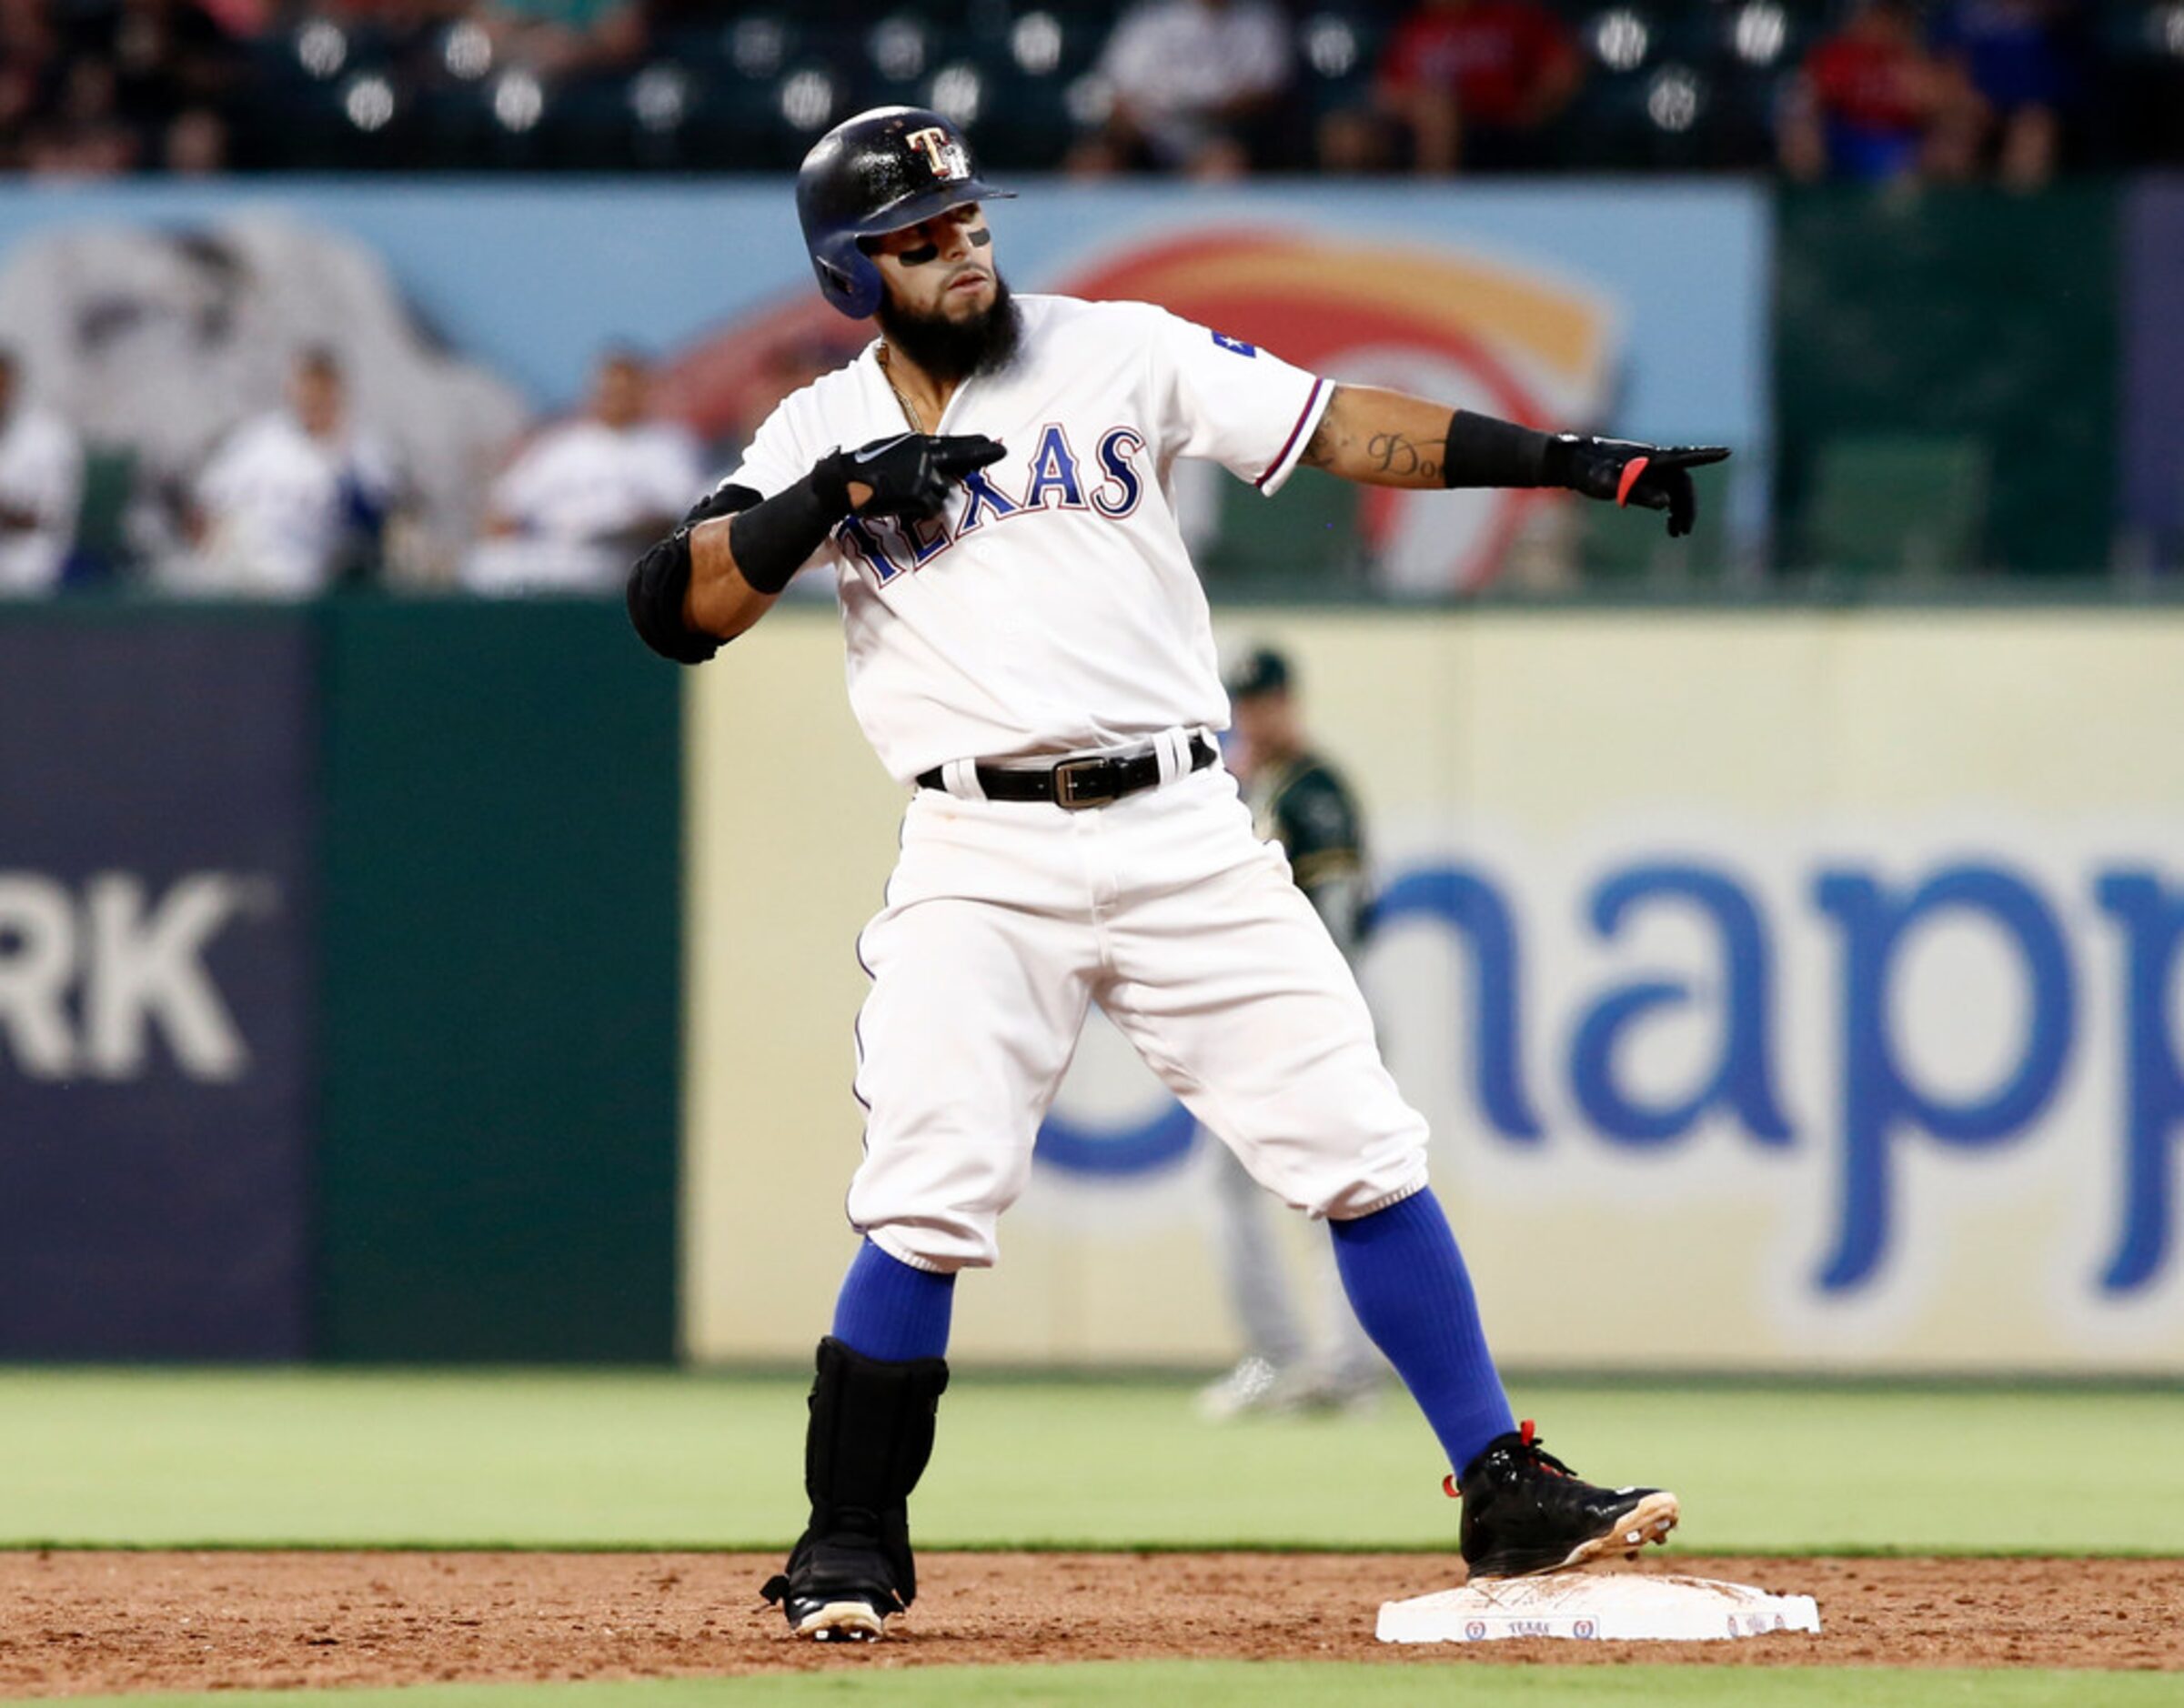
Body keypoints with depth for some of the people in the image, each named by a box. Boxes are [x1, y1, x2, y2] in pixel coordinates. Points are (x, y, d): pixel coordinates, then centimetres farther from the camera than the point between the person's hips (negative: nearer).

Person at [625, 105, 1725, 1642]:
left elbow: (1343, 428, 3)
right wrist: (835, 495, -13)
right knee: (926, 1211, -11)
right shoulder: (824, 434, 8)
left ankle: (1507, 1495, 3)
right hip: (984, 864, -1)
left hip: (1184, 836, 1)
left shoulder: (1121, 354, 8)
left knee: (1362, 1153, -3)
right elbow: (672, 609, -1)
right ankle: (851, 1549, 5)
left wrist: (1569, 460, -5)